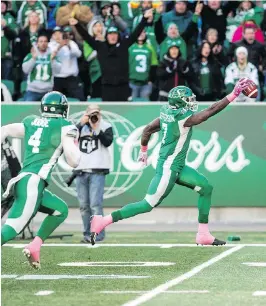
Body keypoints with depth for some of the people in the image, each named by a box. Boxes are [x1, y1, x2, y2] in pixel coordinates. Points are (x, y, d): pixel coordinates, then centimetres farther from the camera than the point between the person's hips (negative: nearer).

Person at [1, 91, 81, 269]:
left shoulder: (30, 123, 20)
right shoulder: (65, 127, 4)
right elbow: (73, 161, 1)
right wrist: (75, 145, 20)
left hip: (21, 180, 8)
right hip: (33, 183, -8)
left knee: (61, 210, 26)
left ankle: (35, 246, 13)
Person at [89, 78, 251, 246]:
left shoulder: (167, 113, 3)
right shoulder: (183, 118, -21)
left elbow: (148, 129, 12)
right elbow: (212, 110, -23)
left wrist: (144, 150, 29)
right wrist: (234, 94, -21)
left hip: (178, 167, 10)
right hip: (169, 168, -10)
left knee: (206, 188, 8)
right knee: (148, 204, -7)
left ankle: (203, 235, 11)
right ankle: (103, 221, -4)